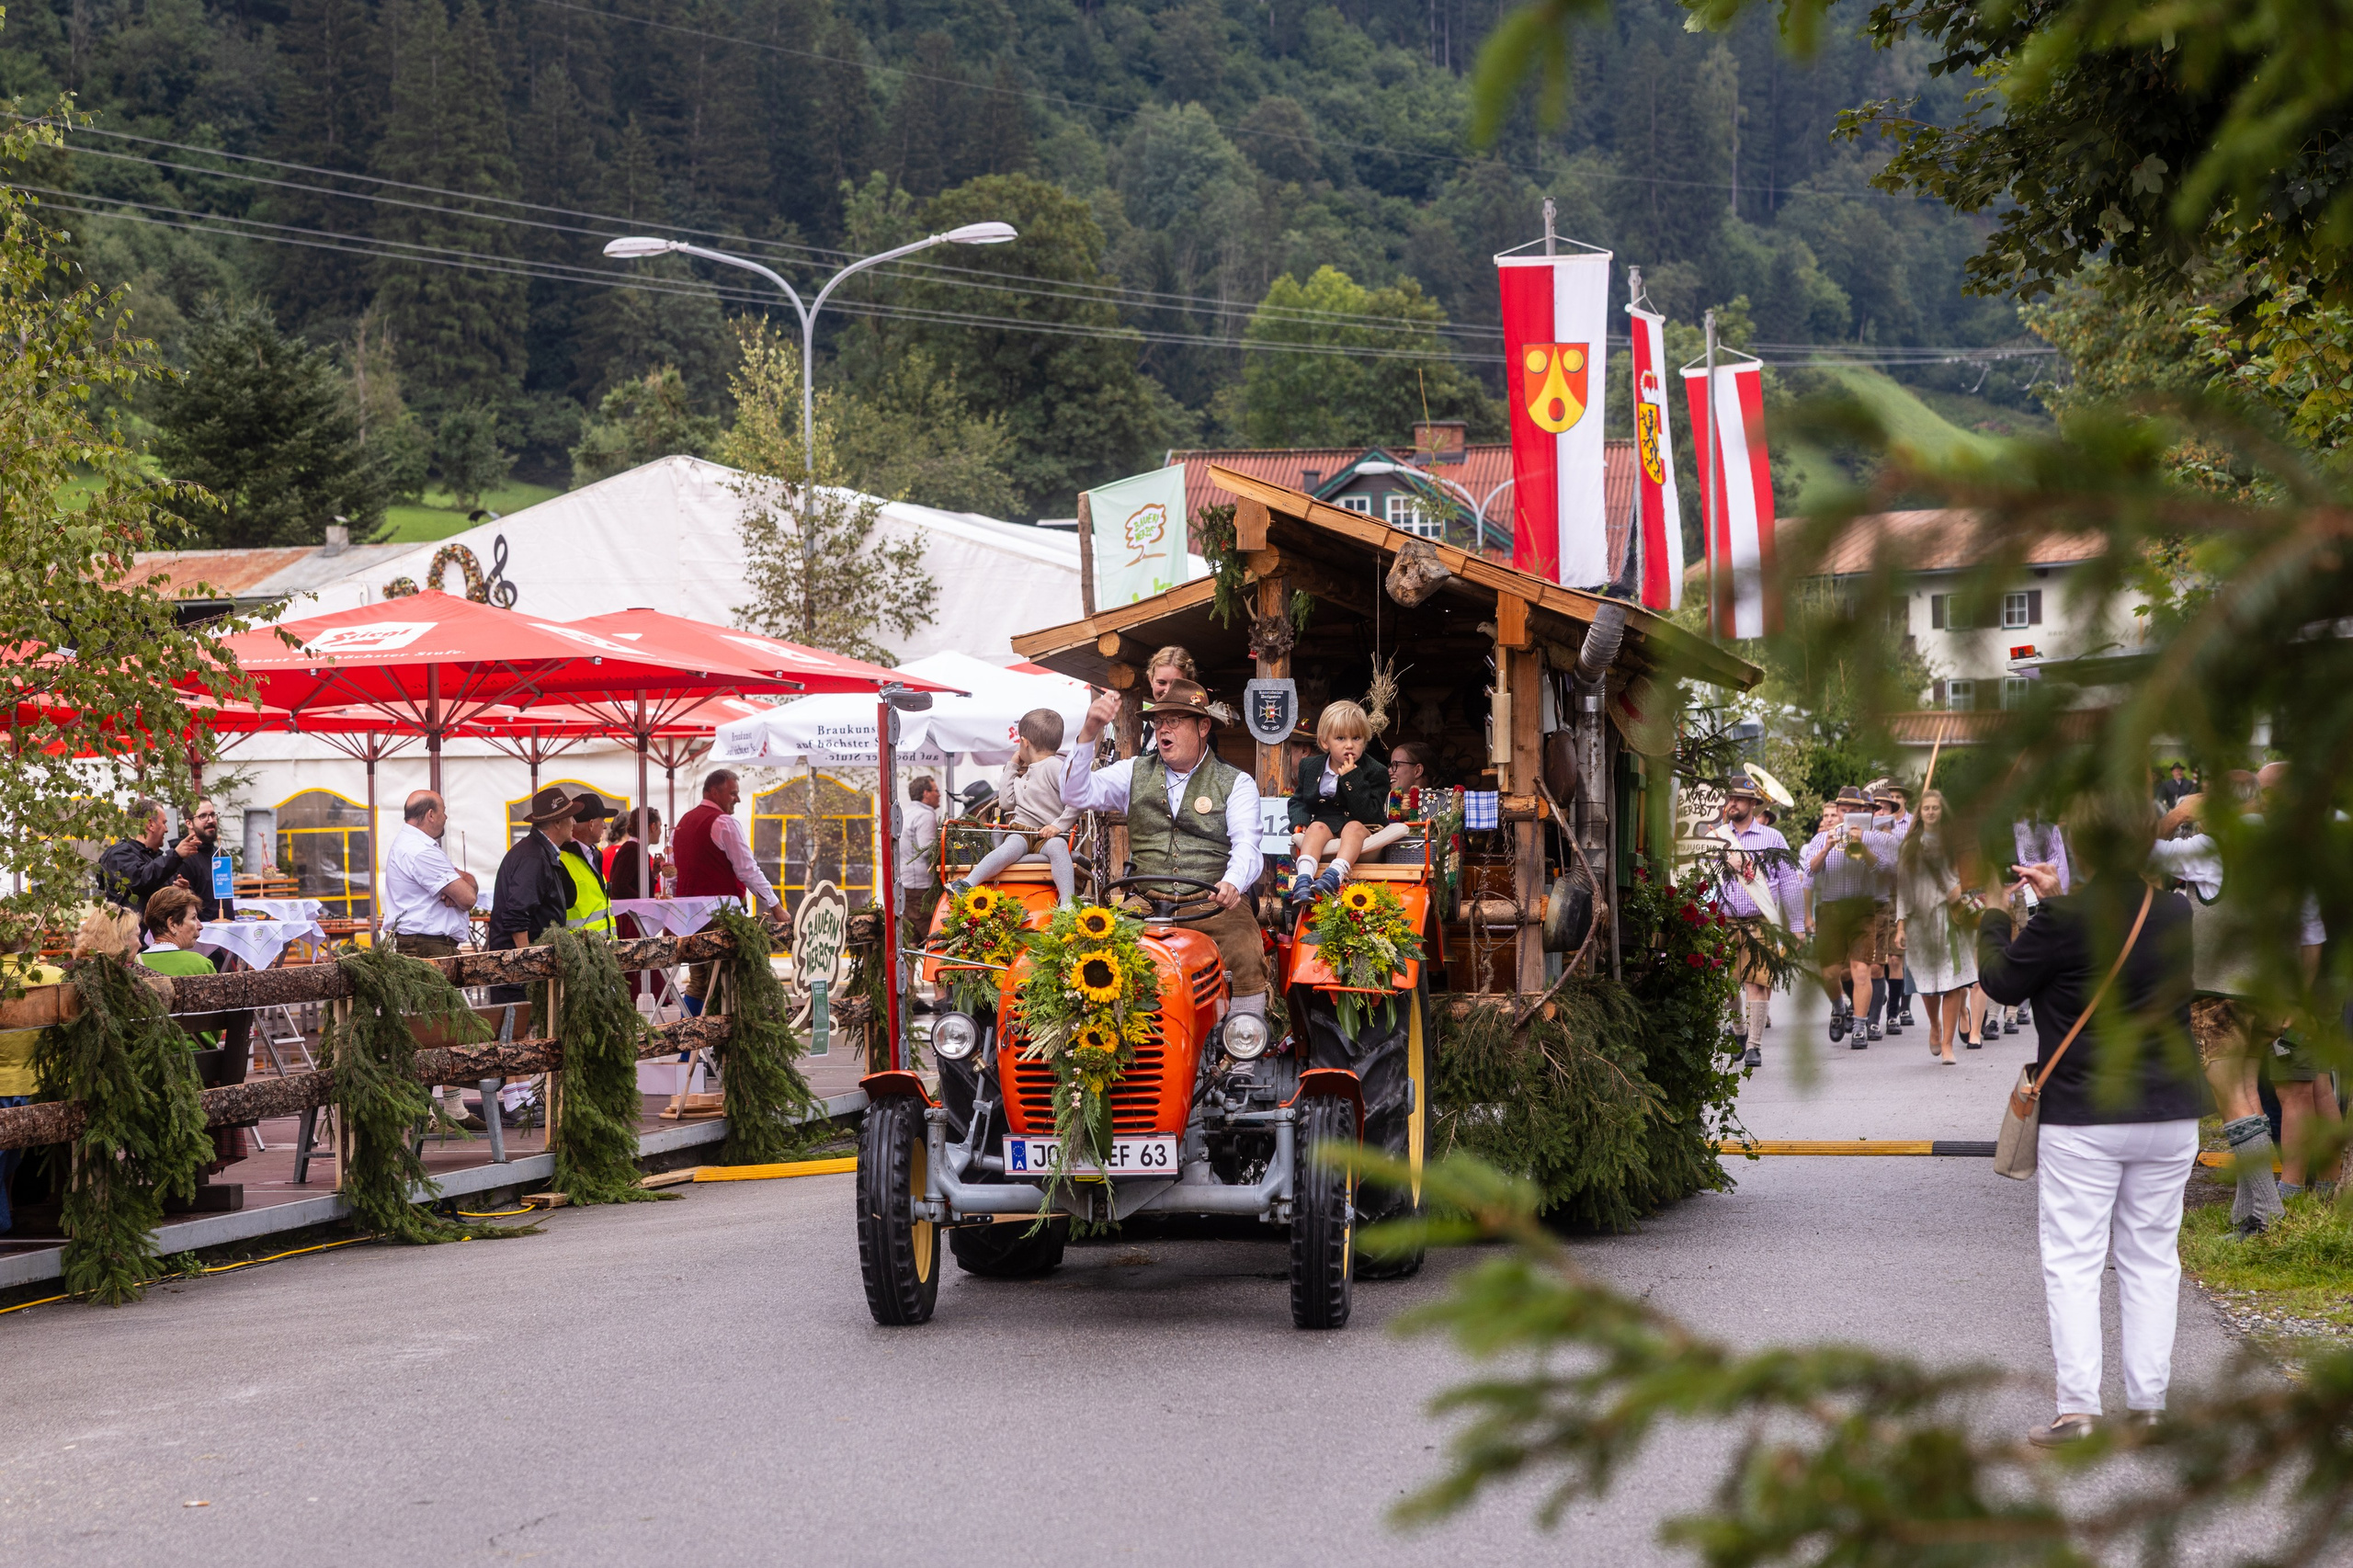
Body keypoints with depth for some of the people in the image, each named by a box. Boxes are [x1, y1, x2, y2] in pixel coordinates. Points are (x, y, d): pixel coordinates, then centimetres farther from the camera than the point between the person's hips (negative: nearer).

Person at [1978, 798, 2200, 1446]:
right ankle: (2147, 1404, 12)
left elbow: (2003, 982, -4)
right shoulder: (2174, 911, 2)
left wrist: (1994, 919, 13)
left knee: (2073, 1262, 1)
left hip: (2082, 1117, -5)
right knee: (2150, 1259, 11)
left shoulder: (2068, 918, -15)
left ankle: (2077, 1409, -4)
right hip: (2170, 1114, 5)